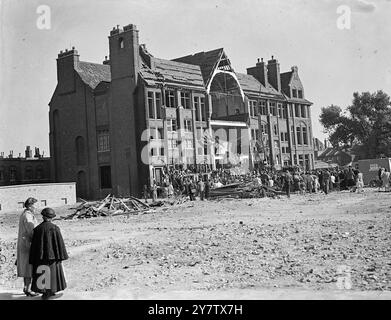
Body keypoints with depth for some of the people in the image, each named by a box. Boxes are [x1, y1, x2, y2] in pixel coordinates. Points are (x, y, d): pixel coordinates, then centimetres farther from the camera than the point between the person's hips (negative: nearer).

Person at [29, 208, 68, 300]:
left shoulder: (37, 229, 1)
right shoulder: (54, 228, -11)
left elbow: (34, 245, 3)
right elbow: (59, 242, -11)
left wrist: (33, 260, 9)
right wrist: (61, 256, -3)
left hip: (40, 256, 4)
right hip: (51, 254, -4)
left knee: (43, 273, 11)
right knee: (51, 272, 4)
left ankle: (44, 292, 14)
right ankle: (49, 293, 5)